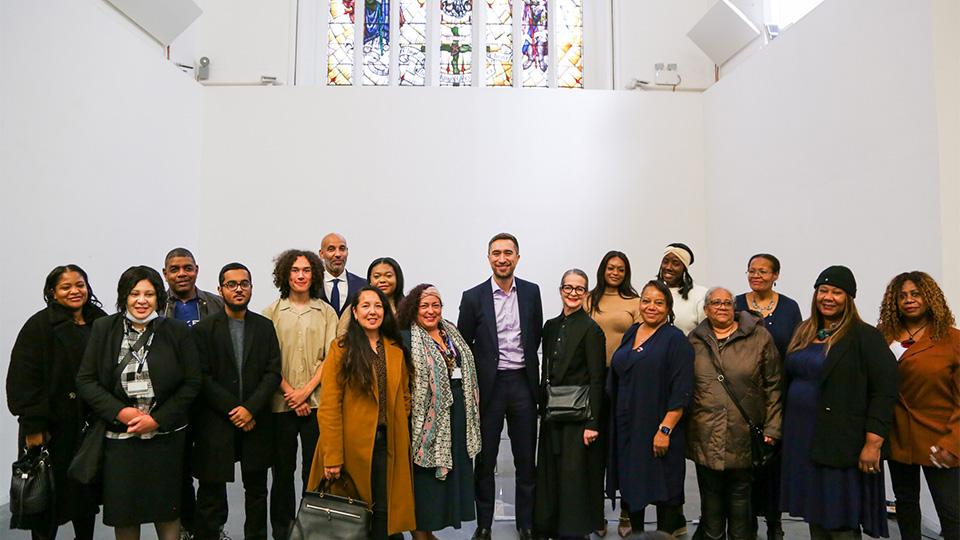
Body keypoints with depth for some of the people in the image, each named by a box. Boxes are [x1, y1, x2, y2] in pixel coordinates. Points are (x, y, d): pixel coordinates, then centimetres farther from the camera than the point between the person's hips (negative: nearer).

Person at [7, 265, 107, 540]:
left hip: (91, 424, 5)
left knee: (86, 493, 16)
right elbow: (24, 379, -13)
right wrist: (33, 425, -17)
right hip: (53, 428, -4)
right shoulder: (40, 326, -9)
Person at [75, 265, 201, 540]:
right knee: (123, 509, 8)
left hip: (166, 437, -1)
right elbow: (85, 381, 2)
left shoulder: (178, 331, -1)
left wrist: (157, 419, -11)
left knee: (167, 507, 8)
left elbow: (192, 383, -2)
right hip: (119, 436, 1)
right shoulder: (103, 329, 3)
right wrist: (119, 412, -11)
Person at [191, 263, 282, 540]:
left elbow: (272, 373, 1)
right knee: (211, 493, 5)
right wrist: (233, 410, -12)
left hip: (256, 421, 2)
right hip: (216, 424, -2)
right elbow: (203, 377, -7)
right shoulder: (204, 328, 0)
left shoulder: (265, 326, 7)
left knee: (256, 490, 12)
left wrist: (251, 408, -11)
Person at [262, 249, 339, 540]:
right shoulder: (272, 312, 4)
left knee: (314, 469, 3)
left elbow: (330, 358, 0)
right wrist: (289, 393, -10)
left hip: (316, 401, 0)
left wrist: (306, 391, -10)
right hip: (281, 403, 0)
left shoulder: (326, 312, 5)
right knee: (282, 469, 10)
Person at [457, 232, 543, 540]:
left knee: (526, 459, 10)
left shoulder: (531, 292, 4)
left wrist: (526, 365, 6)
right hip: (488, 385, -2)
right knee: (485, 459, 8)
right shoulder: (473, 297, -3)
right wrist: (473, 382, -3)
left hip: (522, 383, 2)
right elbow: (463, 344, 1)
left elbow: (536, 334, 13)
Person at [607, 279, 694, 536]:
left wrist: (665, 429, -19)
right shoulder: (630, 334, 11)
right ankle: (635, 532, 29)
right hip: (626, 426, 6)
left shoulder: (676, 340, -8)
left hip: (658, 430, -6)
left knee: (663, 490, 4)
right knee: (630, 484, 13)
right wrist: (615, 421, 13)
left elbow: (681, 392, -14)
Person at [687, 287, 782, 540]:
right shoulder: (695, 340, 7)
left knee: (741, 494, 9)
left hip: (744, 435, -1)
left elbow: (773, 386, 1)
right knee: (710, 495, 10)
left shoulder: (759, 337, 1)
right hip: (705, 435, 2)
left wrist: (771, 428, -4)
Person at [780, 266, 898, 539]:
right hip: (802, 439, 6)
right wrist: (785, 429, 12)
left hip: (841, 444, -6)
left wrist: (873, 444, -18)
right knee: (815, 517, 14)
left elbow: (884, 391, -14)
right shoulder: (804, 333, 12)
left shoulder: (865, 337, -8)